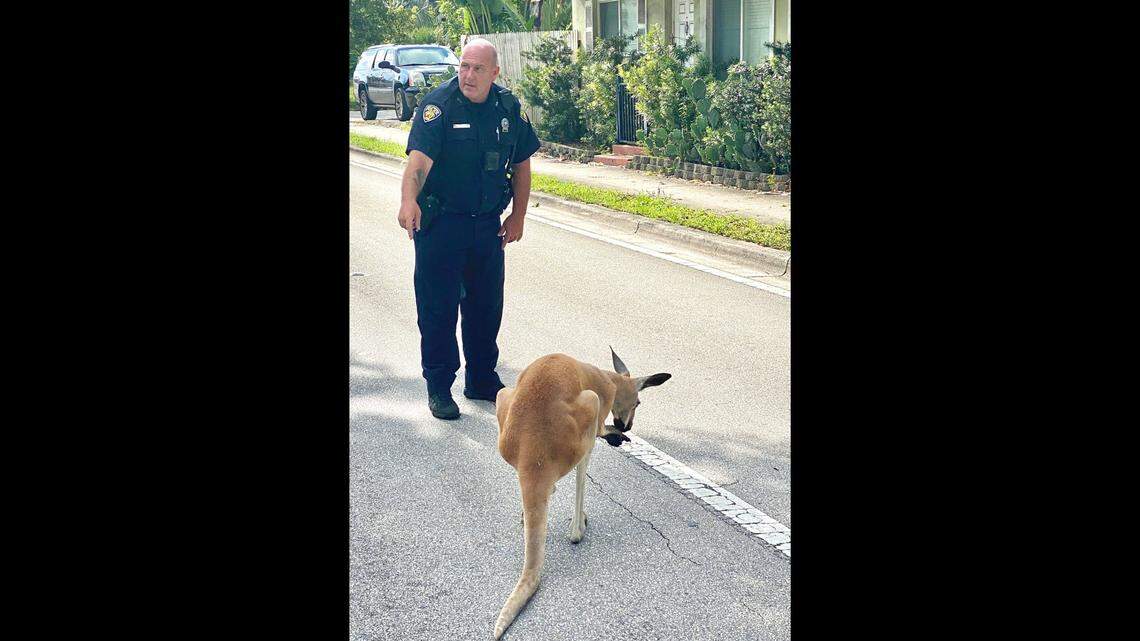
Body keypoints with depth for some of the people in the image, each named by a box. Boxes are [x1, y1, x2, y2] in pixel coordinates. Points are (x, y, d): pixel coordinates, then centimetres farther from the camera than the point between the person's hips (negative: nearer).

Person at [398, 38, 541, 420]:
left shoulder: (509, 108, 2)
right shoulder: (438, 105, -14)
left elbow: (521, 163, 14)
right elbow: (419, 158, -29)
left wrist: (518, 216, 10)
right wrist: (408, 200, -46)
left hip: (488, 223, 5)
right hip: (439, 221, -4)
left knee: (487, 305, 13)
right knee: (438, 306, -1)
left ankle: (483, 380, 29)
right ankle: (438, 388, 11)